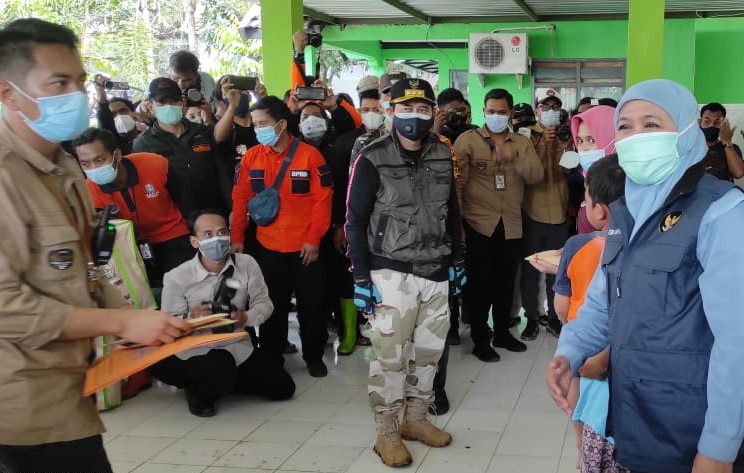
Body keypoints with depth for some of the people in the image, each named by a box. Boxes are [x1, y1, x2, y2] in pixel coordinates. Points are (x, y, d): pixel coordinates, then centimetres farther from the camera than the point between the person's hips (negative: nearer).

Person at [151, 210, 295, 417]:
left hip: (239, 347, 5)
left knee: (282, 388, -2)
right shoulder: (177, 277, -13)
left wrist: (247, 318, -25)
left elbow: (263, 303, -2)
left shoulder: (247, 264, -5)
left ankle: (223, 382, 20)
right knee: (219, 374, -38)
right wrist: (190, 318, -32)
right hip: (197, 350, -5)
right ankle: (198, 391, 2)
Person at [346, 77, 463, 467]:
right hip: (391, 273, -5)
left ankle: (416, 419, 29)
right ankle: (386, 432, 12)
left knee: (428, 351, 12)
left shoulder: (442, 156, 8)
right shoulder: (372, 160, -8)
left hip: (435, 272, 5)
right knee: (390, 355, -2)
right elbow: (355, 221, -7)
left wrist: (457, 260, 17)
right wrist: (361, 277, -11)